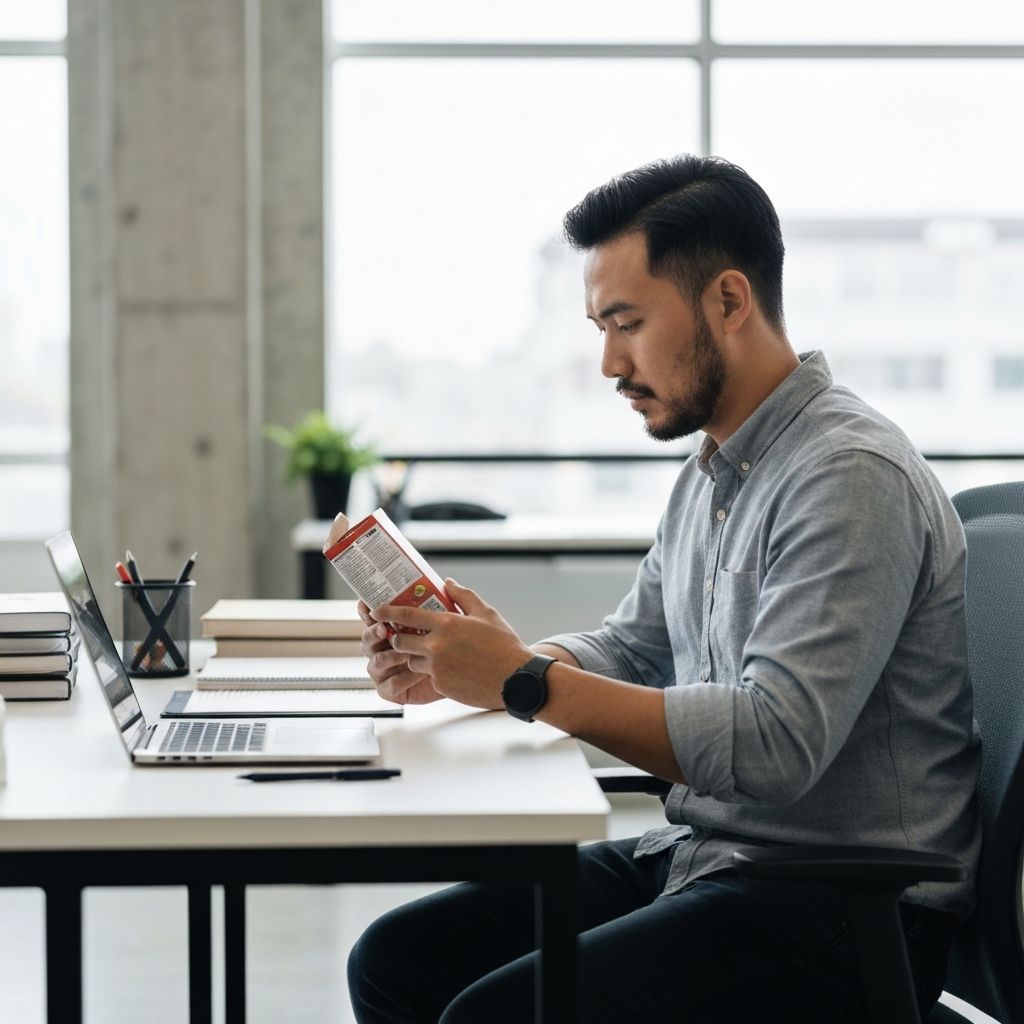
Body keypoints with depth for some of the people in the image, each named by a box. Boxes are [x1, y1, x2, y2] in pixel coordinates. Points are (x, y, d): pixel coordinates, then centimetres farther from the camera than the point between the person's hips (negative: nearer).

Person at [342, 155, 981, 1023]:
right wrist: (448, 669, 2)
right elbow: (628, 650, 20)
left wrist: (527, 682, -22)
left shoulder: (852, 477, -18)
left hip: (843, 906, -9)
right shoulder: (709, 476, 13)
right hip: (698, 855, 9)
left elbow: (776, 744, -27)